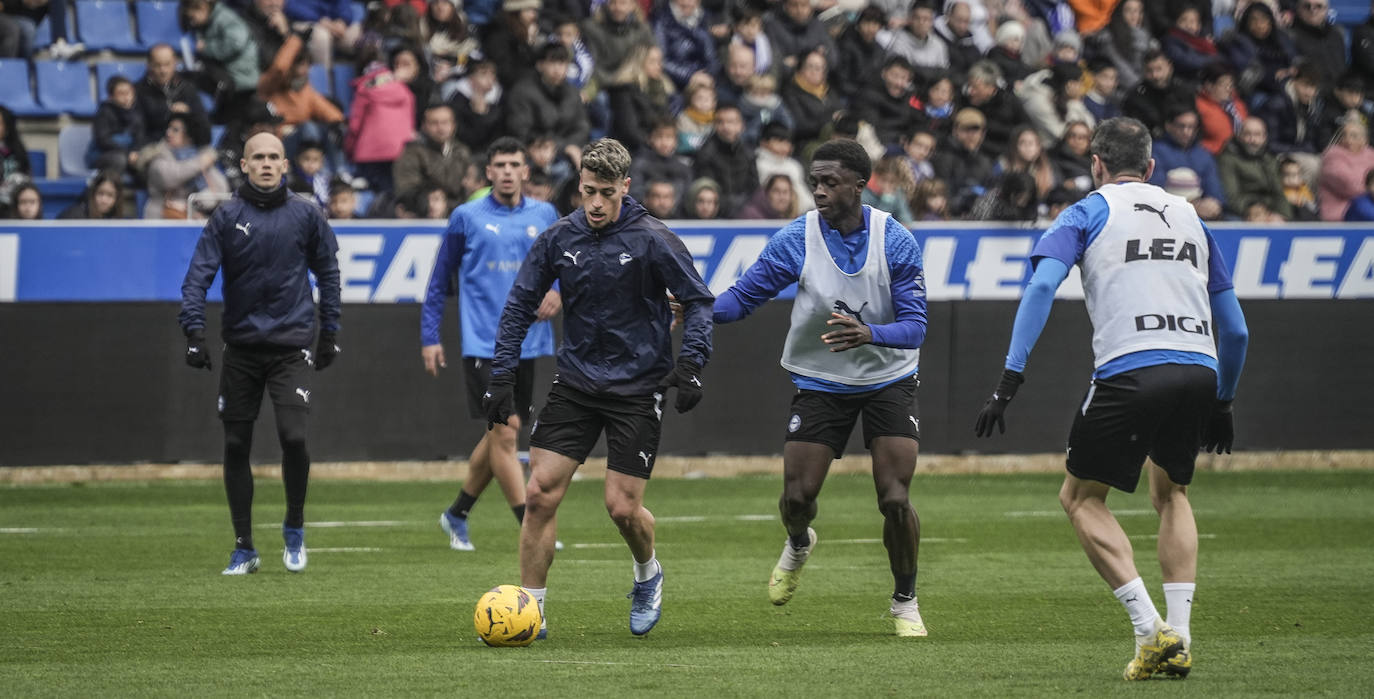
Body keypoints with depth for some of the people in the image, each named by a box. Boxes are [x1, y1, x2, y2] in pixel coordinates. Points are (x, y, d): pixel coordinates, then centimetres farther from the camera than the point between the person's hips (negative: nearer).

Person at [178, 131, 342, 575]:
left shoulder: (305, 215, 3)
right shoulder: (226, 217, 1)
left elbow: (328, 273, 13)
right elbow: (200, 273, -5)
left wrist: (329, 333, 12)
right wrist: (193, 329, -17)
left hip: (291, 345, -1)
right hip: (241, 346, 1)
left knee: (293, 436, -16)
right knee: (236, 446, 2)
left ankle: (294, 529, 8)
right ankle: (244, 549, 12)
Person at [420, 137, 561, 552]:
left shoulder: (544, 215, 8)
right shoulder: (467, 218, 0)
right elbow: (440, 280, 6)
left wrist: (557, 292, -6)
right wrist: (429, 336, 2)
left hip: (526, 342, 4)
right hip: (483, 343, -4)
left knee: (501, 435, 11)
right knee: (504, 431, -11)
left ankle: (457, 515, 29)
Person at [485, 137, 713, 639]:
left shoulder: (652, 240, -11)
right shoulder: (559, 238, -1)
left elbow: (698, 300, -3)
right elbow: (520, 305, 7)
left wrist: (691, 363, -16)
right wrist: (502, 376, 1)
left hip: (637, 389, -3)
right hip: (575, 384, 3)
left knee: (623, 507, -6)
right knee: (539, 494, -7)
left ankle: (648, 575, 27)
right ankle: (531, 610, 2)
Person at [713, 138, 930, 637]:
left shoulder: (895, 241, -15)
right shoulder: (796, 239, -12)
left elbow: (914, 326, -16)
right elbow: (743, 297, -6)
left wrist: (869, 334, -37)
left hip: (888, 379, -1)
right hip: (819, 383, 1)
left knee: (895, 500, -12)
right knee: (797, 496, -4)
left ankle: (905, 602, 11)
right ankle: (798, 545, 34)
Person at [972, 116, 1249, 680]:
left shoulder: (1087, 213, 11)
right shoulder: (1188, 216, 24)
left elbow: (1042, 285, -7)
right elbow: (1235, 330, 24)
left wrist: (1009, 380, -10)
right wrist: (1222, 405, 37)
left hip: (1129, 372, -4)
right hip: (1199, 372, 4)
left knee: (1080, 497, 13)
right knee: (1170, 491, 27)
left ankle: (1150, 629, -3)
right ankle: (1178, 639, 14)